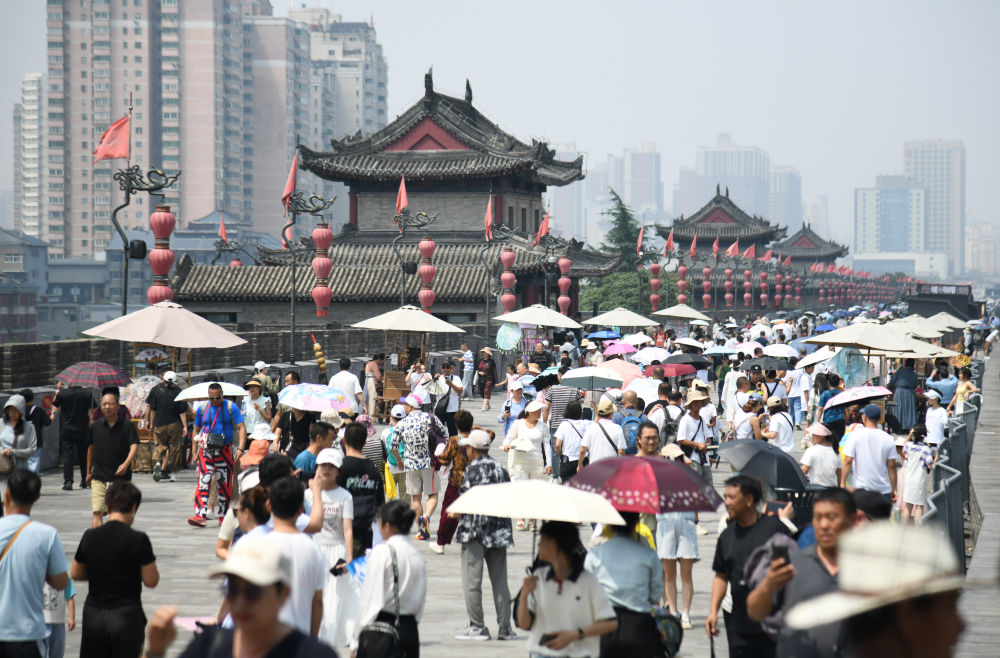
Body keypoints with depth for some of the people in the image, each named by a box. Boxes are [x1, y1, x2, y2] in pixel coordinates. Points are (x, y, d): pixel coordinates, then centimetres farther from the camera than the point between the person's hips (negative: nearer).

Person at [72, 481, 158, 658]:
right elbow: (151, 581, -9)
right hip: (126, 615, -3)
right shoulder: (139, 540, -13)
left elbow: (75, 574, 10)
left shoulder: (89, 537, -2)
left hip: (93, 614, 3)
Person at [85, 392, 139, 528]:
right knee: (97, 512, -11)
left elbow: (134, 446, -14)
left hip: (121, 477, -1)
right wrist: (89, 472, 20)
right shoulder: (96, 427, 5)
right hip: (99, 477, 1)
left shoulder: (127, 425, -4)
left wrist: (126, 464, -32)